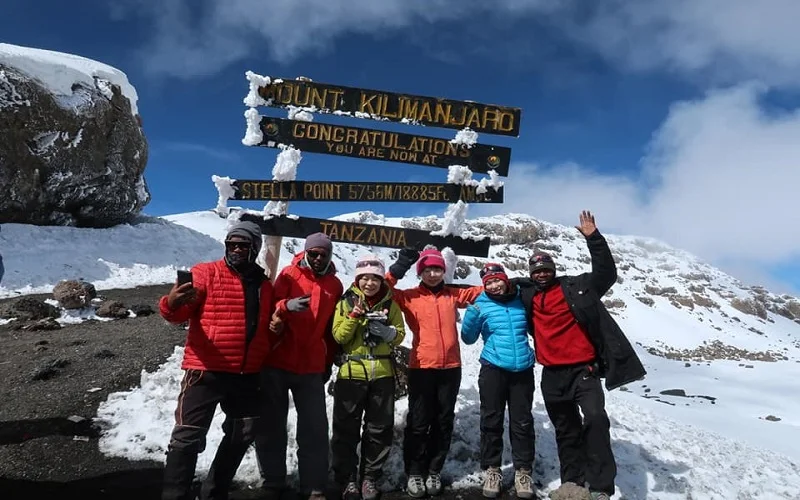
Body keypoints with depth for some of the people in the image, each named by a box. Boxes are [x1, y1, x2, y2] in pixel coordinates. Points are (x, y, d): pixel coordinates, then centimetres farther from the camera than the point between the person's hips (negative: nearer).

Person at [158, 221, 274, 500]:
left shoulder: (264, 285, 11)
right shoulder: (206, 272, -4)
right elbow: (180, 313, -15)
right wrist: (172, 304, -36)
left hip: (247, 375, 6)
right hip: (206, 371, -6)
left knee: (242, 434, 16)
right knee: (188, 436, -5)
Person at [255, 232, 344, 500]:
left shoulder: (335, 285, 8)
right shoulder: (289, 274, 0)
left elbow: (331, 328, 13)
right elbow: (270, 308, -9)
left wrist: (328, 362, 15)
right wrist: (286, 306, -30)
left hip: (312, 367, 2)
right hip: (276, 363, -1)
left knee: (315, 429, 2)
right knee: (271, 426, 7)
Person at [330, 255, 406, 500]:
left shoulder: (390, 304, 5)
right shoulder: (347, 302, 0)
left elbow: (400, 335, 4)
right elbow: (339, 336, -7)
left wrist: (387, 331, -17)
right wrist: (354, 316, -21)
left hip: (382, 374, 2)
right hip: (351, 373, -2)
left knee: (380, 429, 9)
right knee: (346, 429, 3)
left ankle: (370, 477, 24)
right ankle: (347, 478, 18)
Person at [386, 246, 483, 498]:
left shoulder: (453, 294, 10)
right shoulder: (410, 297, 2)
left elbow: (482, 290, 20)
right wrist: (399, 267, -14)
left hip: (450, 368, 3)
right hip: (421, 368, -3)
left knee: (443, 421, 11)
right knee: (418, 422, 4)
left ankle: (434, 470, 26)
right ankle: (414, 472, 19)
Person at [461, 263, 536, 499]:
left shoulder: (521, 300, 5)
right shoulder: (481, 304, 0)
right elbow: (468, 338, 0)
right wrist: (472, 315, -16)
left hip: (523, 369, 2)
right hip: (493, 369, -1)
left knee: (522, 421, 8)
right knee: (491, 420, 6)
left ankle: (523, 470, 20)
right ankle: (492, 469, 19)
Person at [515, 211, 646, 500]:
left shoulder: (575, 287, -1)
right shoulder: (527, 295, 8)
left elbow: (606, 273, -9)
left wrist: (593, 238, -16)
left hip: (583, 369, -4)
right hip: (552, 375, 4)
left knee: (595, 418, -22)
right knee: (565, 431, 14)